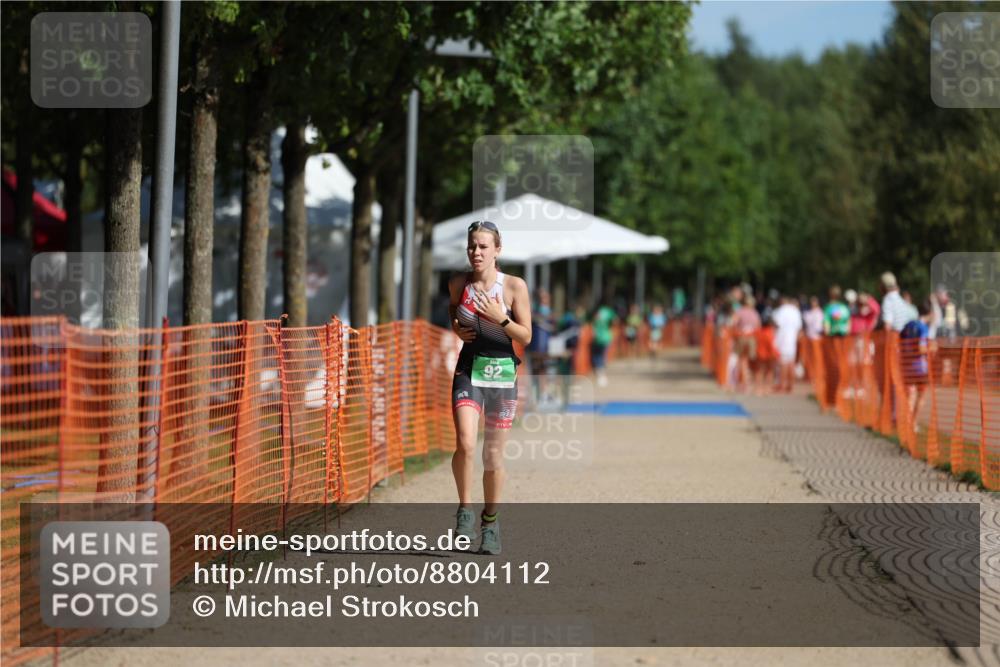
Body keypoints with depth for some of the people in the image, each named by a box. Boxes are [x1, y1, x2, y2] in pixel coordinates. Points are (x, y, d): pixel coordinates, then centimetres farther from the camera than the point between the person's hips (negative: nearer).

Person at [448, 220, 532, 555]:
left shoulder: (514, 286, -4)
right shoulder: (458, 284, 2)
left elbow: (526, 336, -3)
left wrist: (501, 319, -19)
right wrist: (457, 329, 0)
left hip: (502, 372, -1)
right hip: (468, 369, 1)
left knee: (493, 454, 5)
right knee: (465, 443, -20)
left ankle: (491, 522, 21)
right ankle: (465, 509, -2)